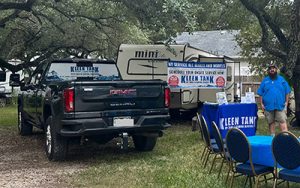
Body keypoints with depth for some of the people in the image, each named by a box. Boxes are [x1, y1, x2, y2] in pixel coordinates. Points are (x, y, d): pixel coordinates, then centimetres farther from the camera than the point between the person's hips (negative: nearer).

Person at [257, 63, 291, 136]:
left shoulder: (281, 79, 8)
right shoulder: (265, 81, 9)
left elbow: (287, 92, 9)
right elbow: (261, 94, 8)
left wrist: (286, 102, 1)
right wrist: (261, 104, 0)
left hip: (280, 105, -1)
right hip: (268, 106, 1)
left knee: (282, 121, -11)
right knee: (271, 122, 8)